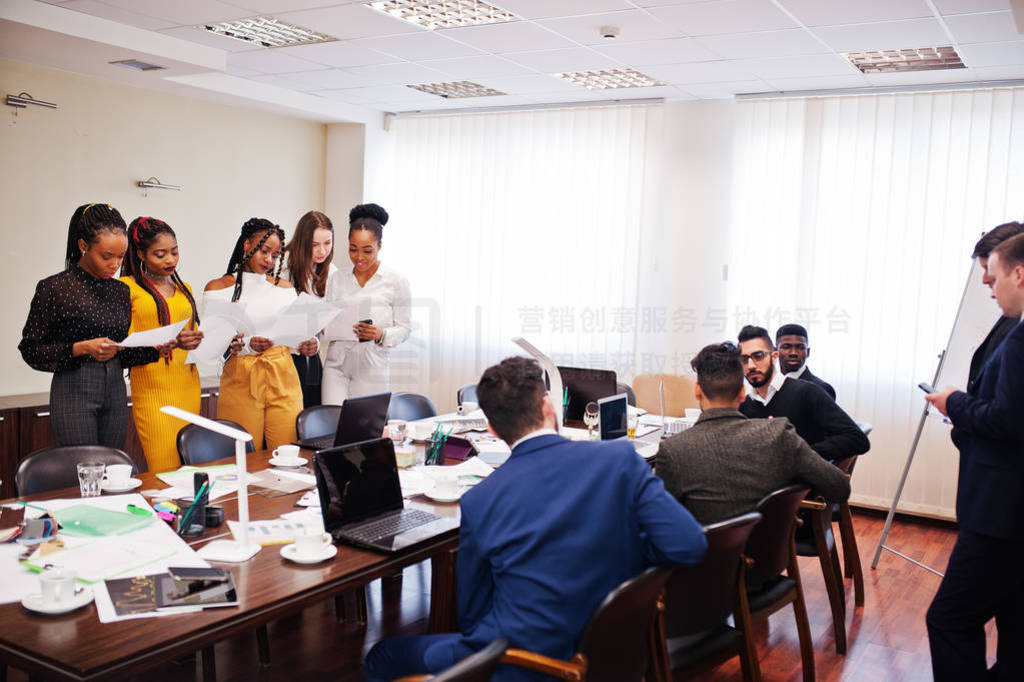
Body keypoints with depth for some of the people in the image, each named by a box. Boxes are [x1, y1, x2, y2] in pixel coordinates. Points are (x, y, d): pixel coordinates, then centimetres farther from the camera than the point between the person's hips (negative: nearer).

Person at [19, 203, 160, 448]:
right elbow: (31, 349, -6)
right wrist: (82, 348, -18)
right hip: (74, 392, -5)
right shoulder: (53, 288, -5)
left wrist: (156, 348, -2)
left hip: (116, 391, 5)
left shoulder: (121, 290, 11)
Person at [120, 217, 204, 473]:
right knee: (166, 472, -10)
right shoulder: (127, 287, 0)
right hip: (152, 389, -5)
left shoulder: (183, 288, 19)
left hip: (188, 385, 5)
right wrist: (169, 341, -22)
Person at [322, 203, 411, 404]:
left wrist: (381, 335, -18)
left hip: (372, 367, -2)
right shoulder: (337, 280, 11)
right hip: (337, 365, 3)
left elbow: (405, 327, 1)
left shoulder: (397, 282, 0)